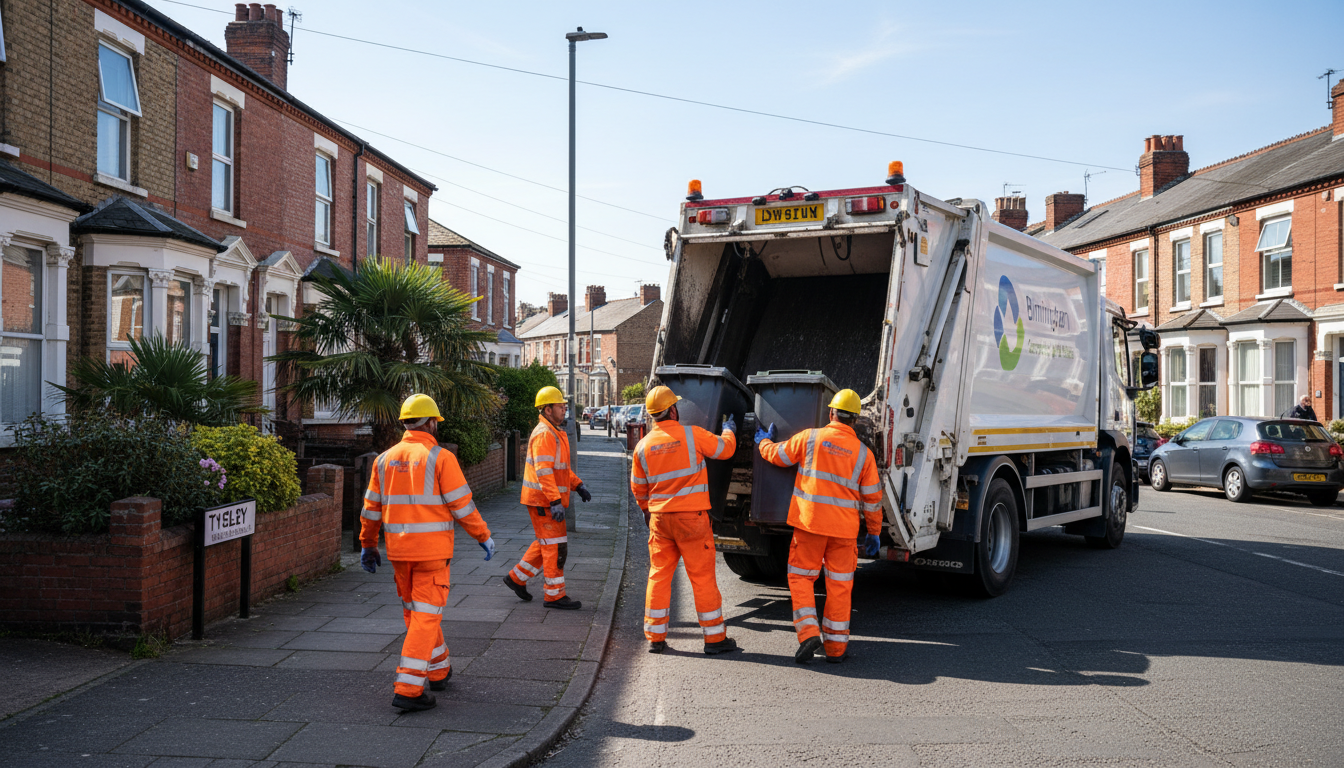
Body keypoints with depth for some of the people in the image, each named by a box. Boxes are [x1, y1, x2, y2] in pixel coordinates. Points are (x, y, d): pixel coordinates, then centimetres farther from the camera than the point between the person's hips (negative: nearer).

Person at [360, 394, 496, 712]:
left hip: (398, 550, 6)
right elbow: (462, 504, -10)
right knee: (426, 616, -2)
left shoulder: (385, 459, 6)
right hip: (432, 551, -5)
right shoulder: (441, 458, -10)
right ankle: (408, 689, -7)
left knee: (415, 612, 20)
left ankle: (438, 670, 35)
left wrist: (368, 545, 19)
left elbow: (371, 508, 9)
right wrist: (484, 536, 1)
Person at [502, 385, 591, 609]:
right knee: (556, 547, -4)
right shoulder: (543, 434, -17)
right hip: (543, 500, -10)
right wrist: (555, 502, -29)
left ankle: (517, 577, 27)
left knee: (546, 544, 18)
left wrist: (578, 486, 16)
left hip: (550, 499, 10)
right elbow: (543, 471, -25)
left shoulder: (555, 433, 16)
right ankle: (554, 595, 3)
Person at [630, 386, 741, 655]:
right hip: (691, 517, -4)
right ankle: (715, 637, 11)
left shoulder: (643, 445, 3)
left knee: (659, 575, 11)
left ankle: (655, 637, 14)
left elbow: (638, 487, 14)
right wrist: (729, 430, 27)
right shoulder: (692, 434, -9)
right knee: (702, 577, 3)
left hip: (659, 518, 4)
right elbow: (725, 449, 5)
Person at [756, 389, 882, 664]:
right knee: (839, 585, 9)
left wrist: (764, 441, 32)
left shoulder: (810, 438, -4)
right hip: (844, 528, 1)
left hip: (810, 521, -1)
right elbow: (872, 499, 4)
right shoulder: (863, 453, 1)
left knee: (800, 577, 10)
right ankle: (835, 647, 12)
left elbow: (776, 455, 10)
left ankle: (808, 633, -5)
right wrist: (874, 533, 15)